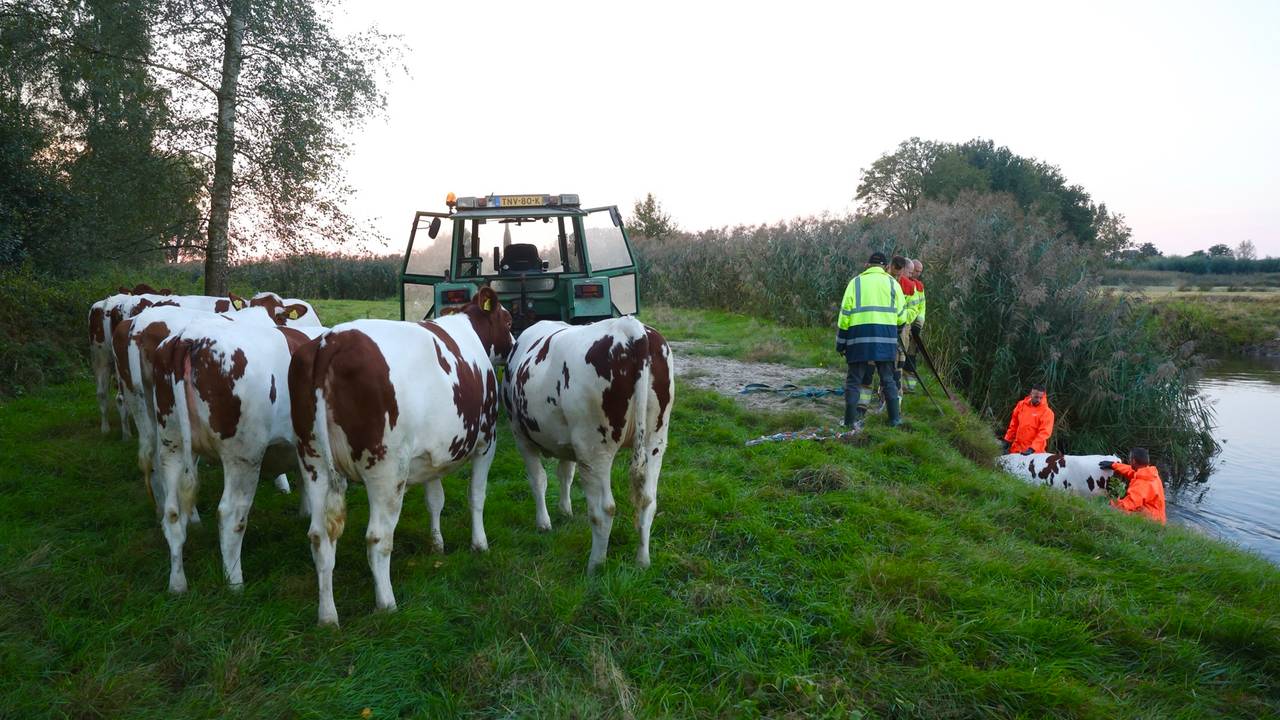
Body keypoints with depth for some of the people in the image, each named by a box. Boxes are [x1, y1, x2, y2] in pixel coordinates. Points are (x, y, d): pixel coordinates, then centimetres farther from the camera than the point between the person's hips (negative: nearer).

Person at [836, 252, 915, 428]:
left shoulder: (856, 282, 9)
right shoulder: (892, 283, 10)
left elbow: (844, 315, 5)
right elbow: (901, 316, 8)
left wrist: (840, 343, 9)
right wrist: (901, 323, 31)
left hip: (859, 336, -1)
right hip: (885, 338, 1)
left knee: (854, 380, 6)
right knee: (888, 379, 12)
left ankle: (850, 419, 1)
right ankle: (895, 418, 12)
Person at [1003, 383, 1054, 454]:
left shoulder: (1047, 412, -10)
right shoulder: (1021, 405, 4)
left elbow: (1044, 433, -17)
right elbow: (1014, 424, 14)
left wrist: (1032, 448, -26)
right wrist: (1008, 439, 13)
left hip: (1034, 452, -5)